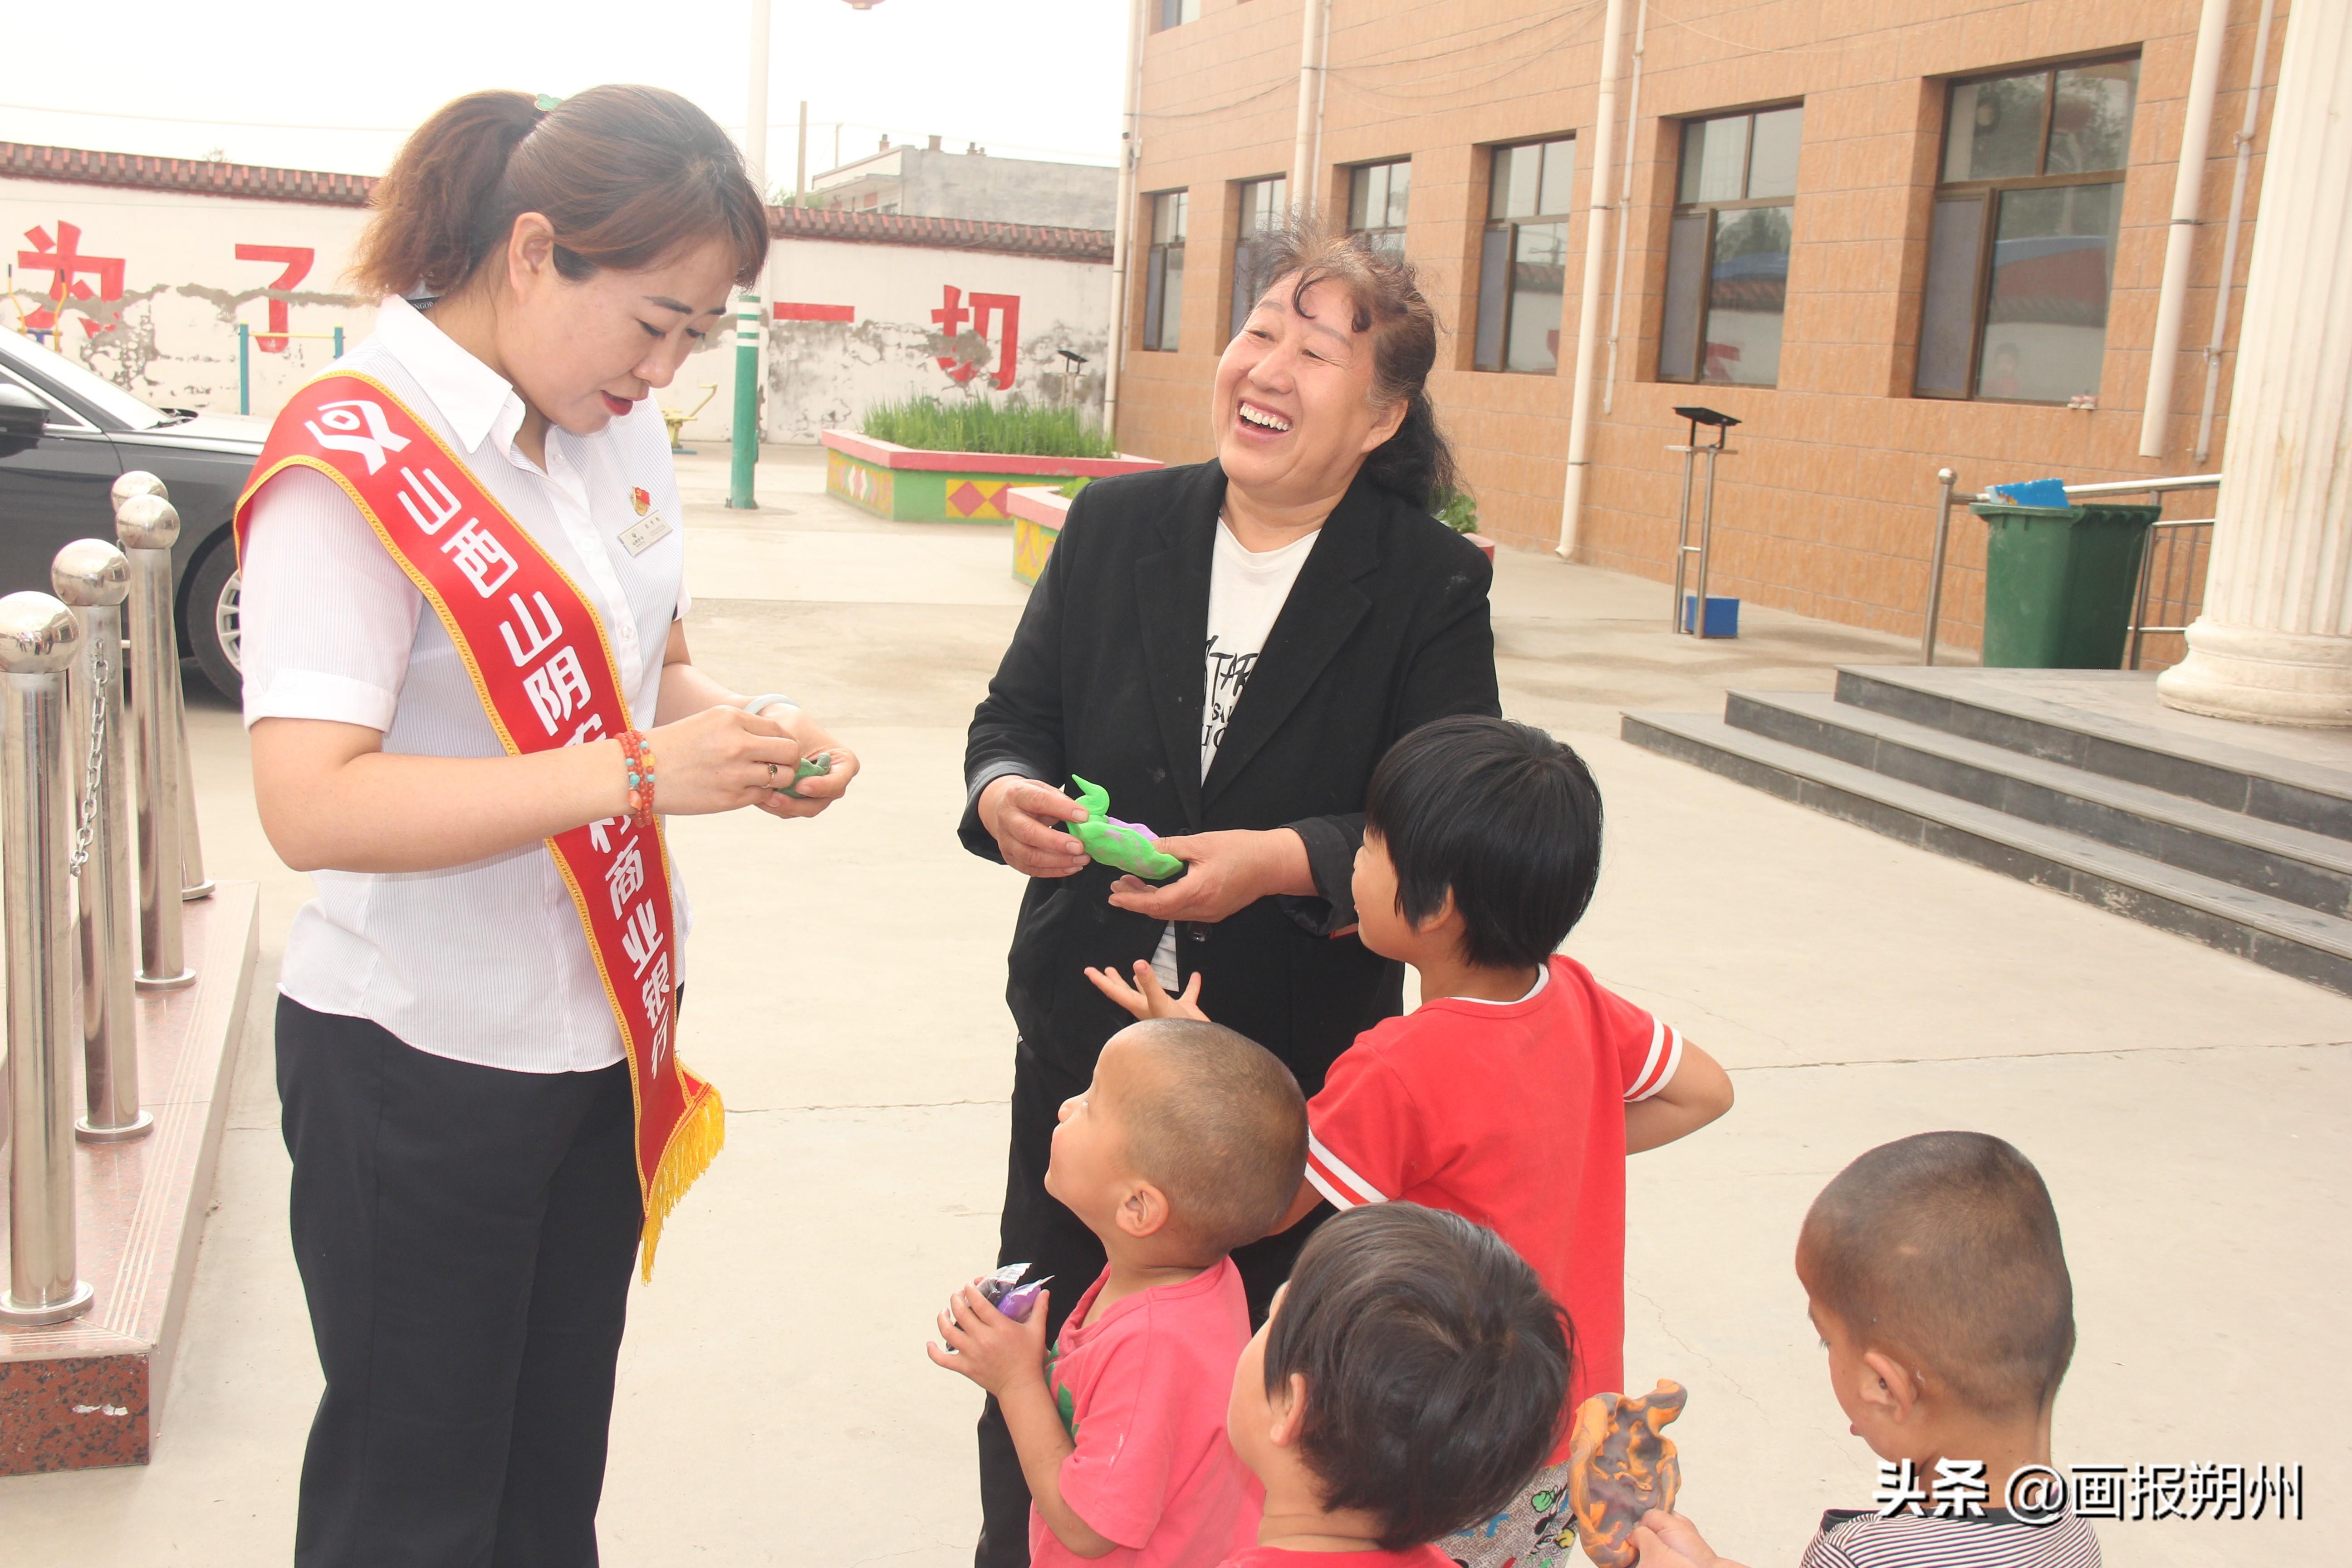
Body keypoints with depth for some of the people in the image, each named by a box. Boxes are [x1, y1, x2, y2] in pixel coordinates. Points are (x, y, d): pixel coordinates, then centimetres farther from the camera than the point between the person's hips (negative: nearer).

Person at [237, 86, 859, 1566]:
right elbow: (310, 804, -27)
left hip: (605, 1040, 7)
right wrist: (639, 772, -30)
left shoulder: (619, 428, 4)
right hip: (419, 1058, -7)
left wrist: (751, 729, -5)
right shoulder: (354, 453, -19)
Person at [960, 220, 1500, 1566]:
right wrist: (1006, 794, -17)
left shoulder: (1435, 586, -8)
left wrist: (1284, 861, -27)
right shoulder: (1117, 524, 1)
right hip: (1084, 1033, 3)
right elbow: (1018, 711, 6)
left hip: (1298, 1063, -3)